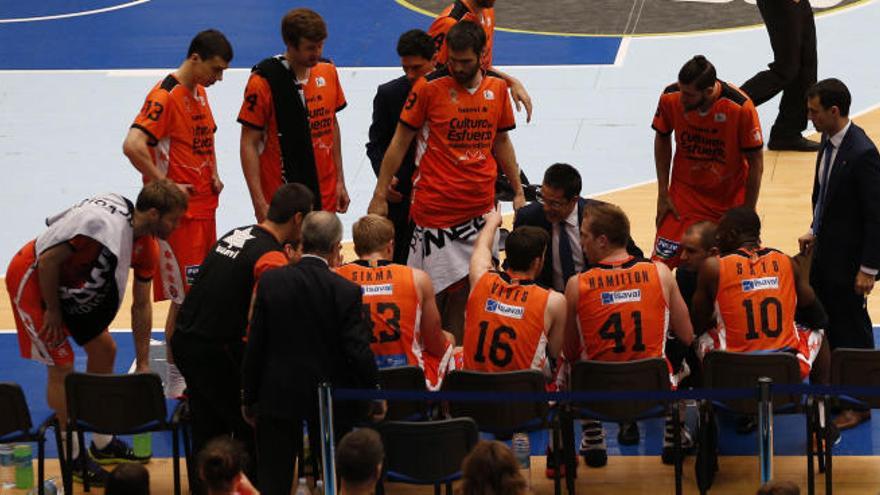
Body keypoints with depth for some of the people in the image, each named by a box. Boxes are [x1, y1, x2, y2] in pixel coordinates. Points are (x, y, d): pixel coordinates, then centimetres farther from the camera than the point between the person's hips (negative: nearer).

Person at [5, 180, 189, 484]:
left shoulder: (144, 242, -4)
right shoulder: (102, 223, -34)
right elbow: (49, 260, -29)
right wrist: (53, 311, -17)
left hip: (69, 286, 9)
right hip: (32, 280, -9)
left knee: (104, 349, 13)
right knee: (61, 366, -5)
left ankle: (103, 444, 27)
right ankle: (74, 457, 9)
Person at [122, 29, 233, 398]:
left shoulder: (199, 91, 12)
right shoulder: (166, 96, -17)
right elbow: (133, 145, -29)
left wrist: (213, 173, 13)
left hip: (204, 206, 9)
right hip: (179, 213, -9)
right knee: (183, 298, -4)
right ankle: (175, 381, 4)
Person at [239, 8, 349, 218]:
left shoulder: (327, 71, 6)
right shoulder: (264, 80, -10)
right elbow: (249, 144, -8)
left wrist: (340, 182, 16)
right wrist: (260, 204, -13)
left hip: (325, 196, 5)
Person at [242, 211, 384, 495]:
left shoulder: (270, 281, -9)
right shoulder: (346, 292, -15)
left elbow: (255, 345, -4)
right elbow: (359, 352, -13)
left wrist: (249, 398, 6)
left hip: (277, 395, 1)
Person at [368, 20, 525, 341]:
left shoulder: (496, 88, 6)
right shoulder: (430, 87, -6)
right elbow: (400, 141, -1)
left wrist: (518, 191, 19)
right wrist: (380, 196, -2)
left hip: (480, 206, 4)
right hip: (436, 204, -4)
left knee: (464, 287, 4)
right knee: (435, 291, -3)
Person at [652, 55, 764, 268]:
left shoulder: (740, 108, -26)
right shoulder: (671, 98, -18)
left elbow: (755, 163, -13)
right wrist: (663, 194, 2)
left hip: (731, 199, -2)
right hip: (685, 193, 2)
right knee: (662, 260, -7)